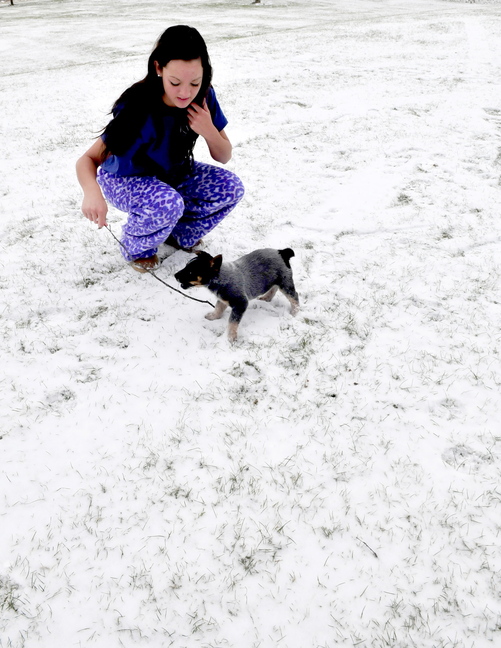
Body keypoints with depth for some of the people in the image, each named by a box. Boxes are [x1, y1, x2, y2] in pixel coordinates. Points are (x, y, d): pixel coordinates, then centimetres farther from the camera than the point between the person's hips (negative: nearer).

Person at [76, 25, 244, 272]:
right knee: (166, 205, -37)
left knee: (230, 187, -15)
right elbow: (88, 159, -33)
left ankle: (180, 234, 9)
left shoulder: (203, 97, -17)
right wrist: (92, 192, -56)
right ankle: (136, 248, -4)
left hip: (174, 174, 6)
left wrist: (209, 130, -30)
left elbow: (224, 157, -8)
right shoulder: (138, 108, -32)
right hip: (126, 180, -5)